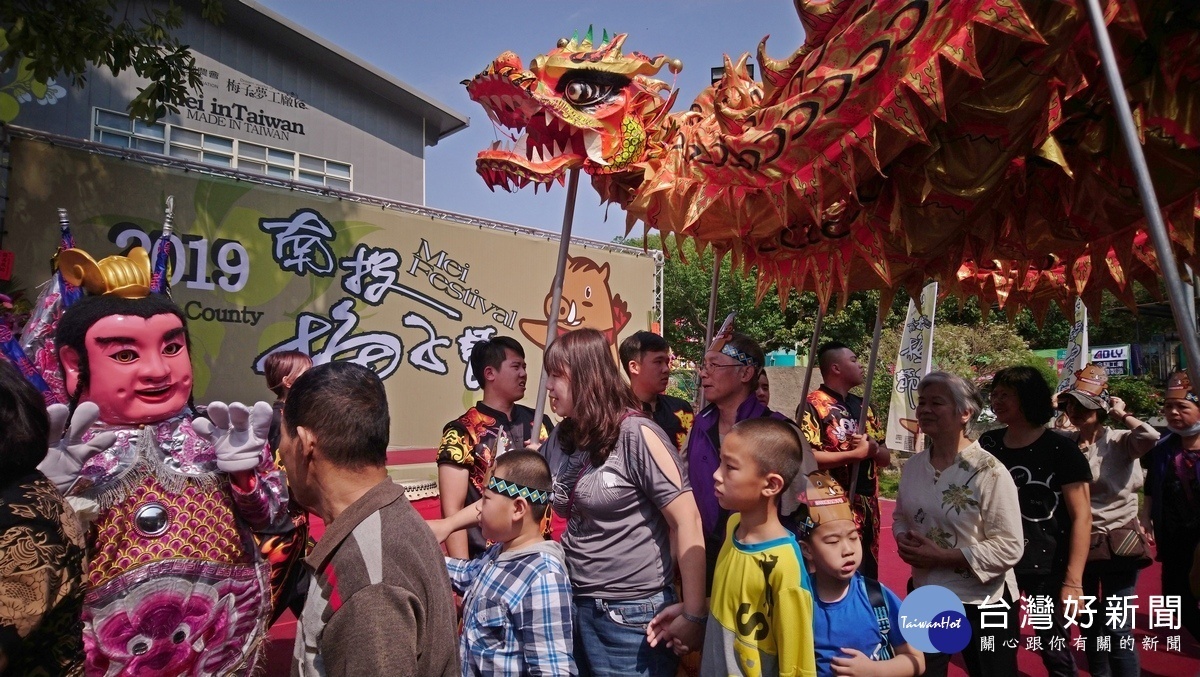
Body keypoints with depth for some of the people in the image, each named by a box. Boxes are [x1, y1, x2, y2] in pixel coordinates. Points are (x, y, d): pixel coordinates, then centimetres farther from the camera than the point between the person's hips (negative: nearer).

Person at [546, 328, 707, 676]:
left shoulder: (637, 434, -16)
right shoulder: (572, 437, 6)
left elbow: (687, 521, -18)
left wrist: (693, 615, -17)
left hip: (630, 612, -7)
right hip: (577, 605, 7)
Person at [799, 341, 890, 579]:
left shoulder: (864, 407, 14)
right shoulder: (813, 405, -9)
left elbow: (886, 458, 14)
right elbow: (806, 457, -19)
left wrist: (873, 448, -8)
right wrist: (855, 454, -16)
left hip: (868, 510, 7)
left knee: (867, 576, 13)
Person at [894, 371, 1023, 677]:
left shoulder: (988, 471, -18)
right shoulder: (913, 466, 0)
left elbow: (1009, 547, -20)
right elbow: (900, 517, 13)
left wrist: (943, 557, -24)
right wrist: (903, 541, -10)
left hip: (983, 603, -5)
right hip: (926, 599, 5)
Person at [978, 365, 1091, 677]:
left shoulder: (1060, 449, -9)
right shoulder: (988, 444, 2)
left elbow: (1081, 517, -11)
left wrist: (1073, 581, -15)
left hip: (1048, 568, -4)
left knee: (1055, 651, 8)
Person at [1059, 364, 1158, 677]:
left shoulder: (1119, 441, -10)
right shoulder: (1065, 443, 2)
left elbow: (1150, 438, -29)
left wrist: (1122, 415, -15)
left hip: (1117, 543, -4)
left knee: (1117, 629, -2)